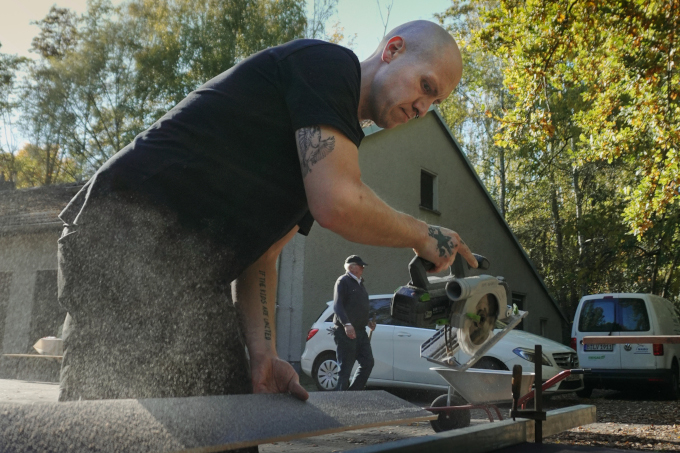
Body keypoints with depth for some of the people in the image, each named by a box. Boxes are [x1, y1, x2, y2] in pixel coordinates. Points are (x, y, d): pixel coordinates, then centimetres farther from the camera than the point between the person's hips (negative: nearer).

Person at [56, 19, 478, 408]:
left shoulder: (327, 150, 22)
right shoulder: (329, 62, -5)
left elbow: (259, 257, 17)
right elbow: (338, 205, -18)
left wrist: (262, 354, 3)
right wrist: (423, 236, 0)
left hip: (196, 273, 10)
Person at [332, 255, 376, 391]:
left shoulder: (359, 283, 21)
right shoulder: (343, 281, -7)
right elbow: (337, 306, -17)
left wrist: (368, 321, 14)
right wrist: (347, 324, -29)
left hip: (360, 331, 9)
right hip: (345, 333, -8)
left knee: (368, 363, 5)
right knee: (345, 368, -4)